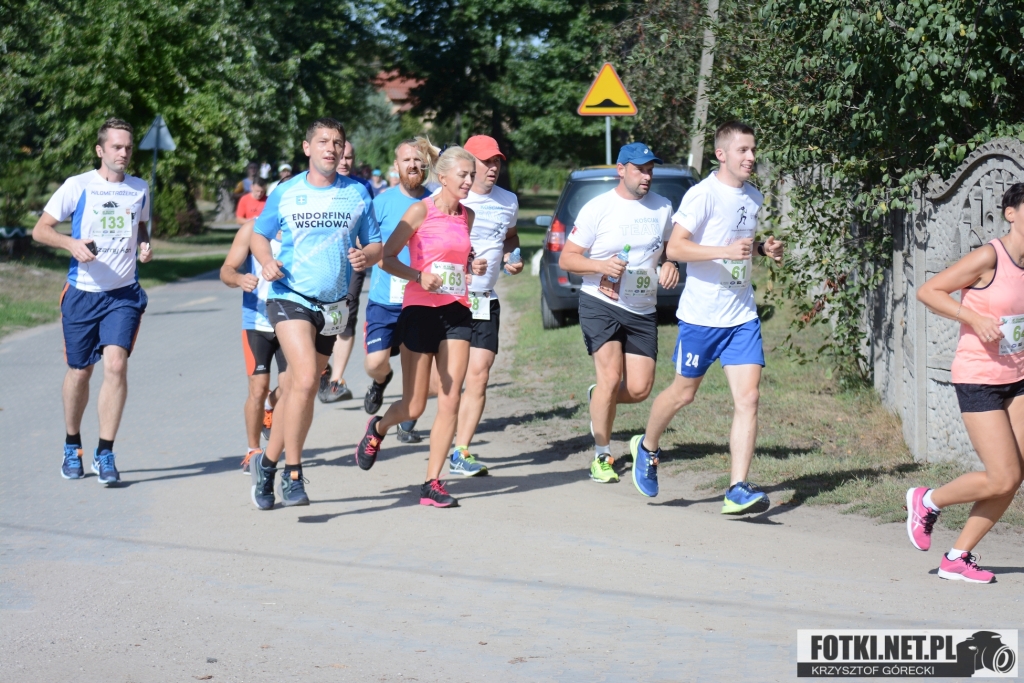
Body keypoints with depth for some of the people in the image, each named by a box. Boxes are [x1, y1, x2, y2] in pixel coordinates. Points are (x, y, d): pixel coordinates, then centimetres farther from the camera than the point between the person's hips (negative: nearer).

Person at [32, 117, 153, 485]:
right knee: (80, 370, 8)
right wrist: (71, 243, -19)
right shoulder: (77, 186, -3)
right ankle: (72, 447, 31)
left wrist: (144, 245, 3)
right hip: (82, 292, -1)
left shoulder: (140, 189, 7)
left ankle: (105, 454, -9)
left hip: (124, 293, 1)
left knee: (116, 364, -16)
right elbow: (40, 229, -1)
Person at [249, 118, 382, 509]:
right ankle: (292, 476, -14)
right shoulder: (286, 193, 1)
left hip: (332, 303, 4)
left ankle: (268, 463, 28)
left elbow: (375, 244, 12)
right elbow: (259, 234, 12)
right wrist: (267, 262, -9)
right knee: (305, 379, -22)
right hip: (290, 297, -4)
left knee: (297, 389, 11)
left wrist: (366, 257, -11)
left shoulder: (357, 194, 6)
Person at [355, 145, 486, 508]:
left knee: (450, 400, -5)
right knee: (413, 407, -1)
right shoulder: (421, 211, -7)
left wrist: (475, 268, 5)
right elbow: (386, 257, -8)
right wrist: (419, 277, -22)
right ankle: (377, 428, 33)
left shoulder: (467, 215, 11)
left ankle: (433, 482, 1)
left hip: (457, 311, 5)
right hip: (421, 309, -5)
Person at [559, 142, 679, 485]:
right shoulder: (598, 208, -6)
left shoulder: (662, 207, 6)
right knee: (611, 378, -15)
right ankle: (602, 457, 1)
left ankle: (598, 398, 32)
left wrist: (670, 266, -1)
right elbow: (566, 258, -4)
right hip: (601, 305, -4)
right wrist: (601, 266, -22)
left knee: (639, 389, -2)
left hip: (643, 311, 4)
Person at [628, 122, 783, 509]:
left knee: (748, 397, -7)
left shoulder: (753, 198, 11)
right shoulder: (703, 195, -12)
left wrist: (763, 249, 7)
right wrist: (726, 251, -27)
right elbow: (674, 248, -19)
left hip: (742, 316, 6)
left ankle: (738, 491, -9)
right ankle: (646, 447, 38)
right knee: (683, 393, 9)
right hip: (700, 314, -6)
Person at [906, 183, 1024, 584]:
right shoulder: (989, 258, -15)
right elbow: (927, 292, -13)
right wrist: (975, 319, -22)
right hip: (978, 379, -7)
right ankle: (927, 502, 17)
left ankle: (958, 557, 14)